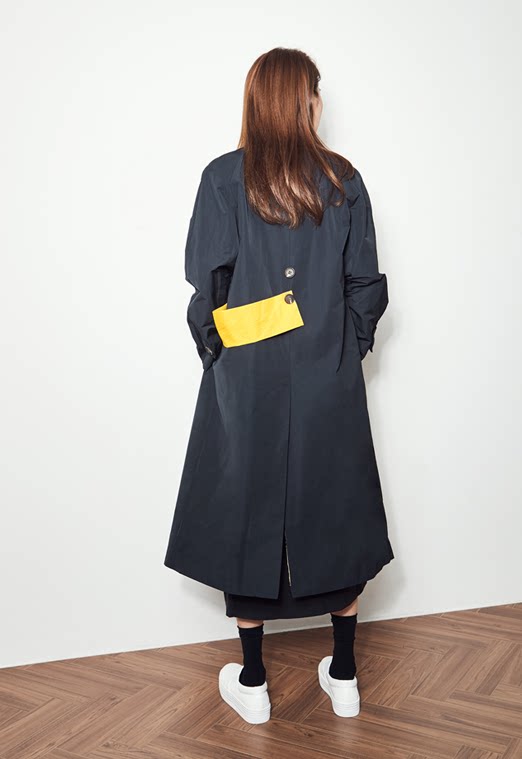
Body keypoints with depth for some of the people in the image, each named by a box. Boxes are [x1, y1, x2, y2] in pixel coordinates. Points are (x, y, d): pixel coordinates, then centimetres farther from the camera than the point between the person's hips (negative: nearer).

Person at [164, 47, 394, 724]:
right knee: (335, 515, 14)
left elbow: (207, 286, -9)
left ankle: (252, 683, 23)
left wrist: (217, 353, 7)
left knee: (247, 517, 11)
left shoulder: (223, 179, -7)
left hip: (246, 384, -1)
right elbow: (366, 286, 0)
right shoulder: (343, 180, -2)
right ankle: (343, 677, 27)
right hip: (330, 387, 2)